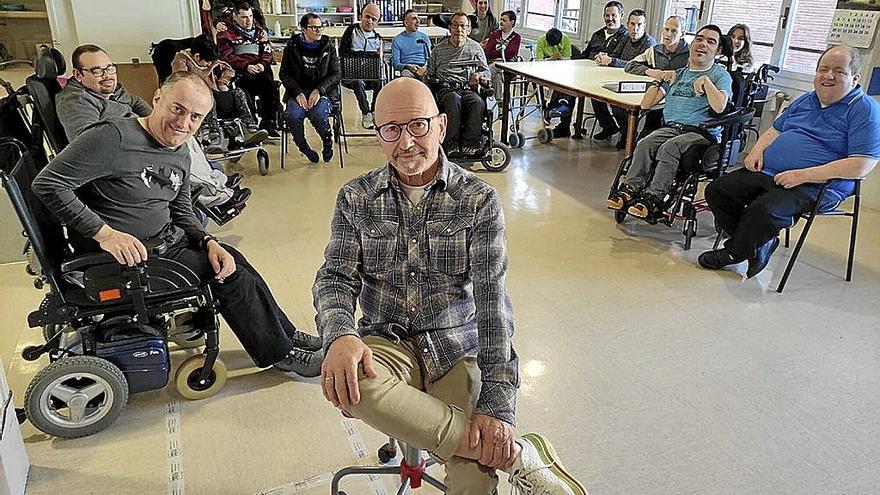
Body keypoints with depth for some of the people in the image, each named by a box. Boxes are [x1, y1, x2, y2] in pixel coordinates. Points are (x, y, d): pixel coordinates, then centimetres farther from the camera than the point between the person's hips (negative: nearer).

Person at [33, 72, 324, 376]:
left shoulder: (181, 154, 5)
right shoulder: (114, 137, -22)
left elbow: (182, 214, 12)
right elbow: (48, 183, -23)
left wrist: (209, 243, -8)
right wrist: (104, 233, -28)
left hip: (166, 237, 8)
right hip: (124, 255, -8)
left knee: (231, 259, 6)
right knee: (230, 275, -11)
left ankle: (285, 333, 25)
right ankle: (279, 353, 6)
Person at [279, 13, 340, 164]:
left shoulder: (328, 46, 6)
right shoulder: (292, 47, 6)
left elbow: (336, 73, 4)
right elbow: (284, 74, 5)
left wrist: (319, 90, -12)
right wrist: (298, 93, -12)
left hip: (323, 92, -1)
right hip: (298, 92, 1)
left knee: (318, 115, -33)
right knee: (294, 116, -30)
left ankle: (327, 142, 1)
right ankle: (303, 147, 0)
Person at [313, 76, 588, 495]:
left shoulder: (479, 200, -4)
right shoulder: (355, 198, 3)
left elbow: (492, 298, -11)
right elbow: (336, 276, -1)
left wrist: (498, 402, -19)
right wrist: (339, 334, -26)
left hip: (456, 347, -3)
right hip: (385, 342, 3)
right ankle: (519, 457, -25)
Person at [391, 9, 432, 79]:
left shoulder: (424, 37, 18)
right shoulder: (397, 40, 11)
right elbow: (395, 63, 6)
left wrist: (425, 67, -11)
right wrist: (408, 66, -15)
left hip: (423, 67, 2)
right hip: (407, 68, -2)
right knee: (406, 74, -39)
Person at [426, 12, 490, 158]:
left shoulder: (476, 48, 17)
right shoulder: (439, 49, 16)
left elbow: (486, 70, 22)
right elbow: (430, 75, 22)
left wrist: (478, 76, -1)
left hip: (468, 89, 1)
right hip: (445, 89, -1)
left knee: (478, 102, -35)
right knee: (454, 99, -39)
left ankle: (469, 144, -34)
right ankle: (452, 144, -37)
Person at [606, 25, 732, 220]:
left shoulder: (721, 75, 7)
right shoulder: (677, 74, 22)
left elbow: (719, 107, -14)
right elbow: (646, 105, 16)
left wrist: (706, 81, -15)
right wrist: (658, 81, 5)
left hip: (703, 133, -4)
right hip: (671, 127, 5)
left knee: (669, 148, -33)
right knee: (645, 144, -25)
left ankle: (654, 198, -34)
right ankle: (630, 190, -27)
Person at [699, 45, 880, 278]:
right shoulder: (805, 100, 19)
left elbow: (861, 165, -15)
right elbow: (775, 130, 30)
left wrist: (802, 175, -21)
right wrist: (758, 150, 5)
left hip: (816, 188, -7)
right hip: (767, 172, 8)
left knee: (764, 209, -34)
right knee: (716, 190, -7)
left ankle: (734, 253, -6)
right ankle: (759, 243, 1)